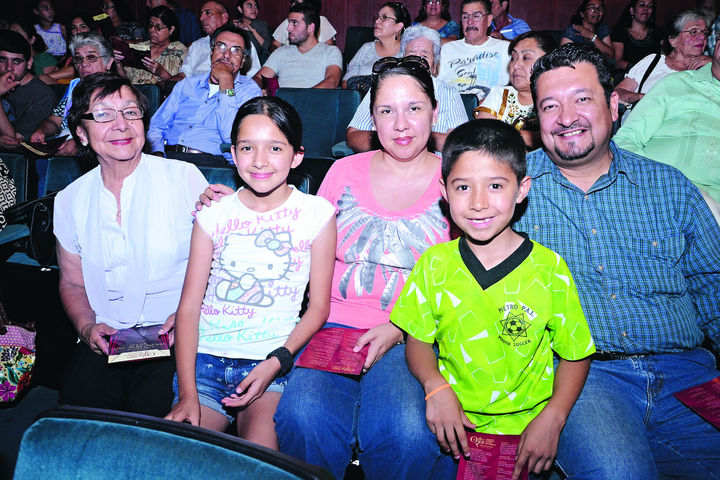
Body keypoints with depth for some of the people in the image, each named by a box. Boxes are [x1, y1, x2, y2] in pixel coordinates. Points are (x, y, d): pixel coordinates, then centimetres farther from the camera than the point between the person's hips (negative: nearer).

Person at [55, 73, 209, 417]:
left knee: (151, 410, -24)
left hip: (175, 338, -3)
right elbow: (72, 283, 18)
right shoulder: (70, 201, 9)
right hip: (105, 339, 3)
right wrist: (87, 328, -1)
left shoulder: (184, 177, -1)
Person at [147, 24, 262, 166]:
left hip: (209, 159, -4)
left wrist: (225, 80, -6)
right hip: (168, 155, 4)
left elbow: (232, 137, -11)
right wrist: (157, 153, -5)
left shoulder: (249, 89, 7)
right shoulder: (187, 84, 22)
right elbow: (156, 127, 19)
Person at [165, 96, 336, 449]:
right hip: (206, 358, 2)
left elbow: (319, 305, 3)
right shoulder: (213, 214, 7)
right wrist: (187, 393, -9)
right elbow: (189, 306, 3)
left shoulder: (316, 213, 2)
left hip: (274, 361, -2)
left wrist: (276, 362, -12)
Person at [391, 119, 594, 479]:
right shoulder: (434, 263, -1)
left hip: (525, 428, -2)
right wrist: (436, 387, -12)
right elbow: (418, 340, 6)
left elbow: (576, 354, 2)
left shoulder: (549, 268, -6)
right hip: (454, 424, 2)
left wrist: (551, 419, -10)